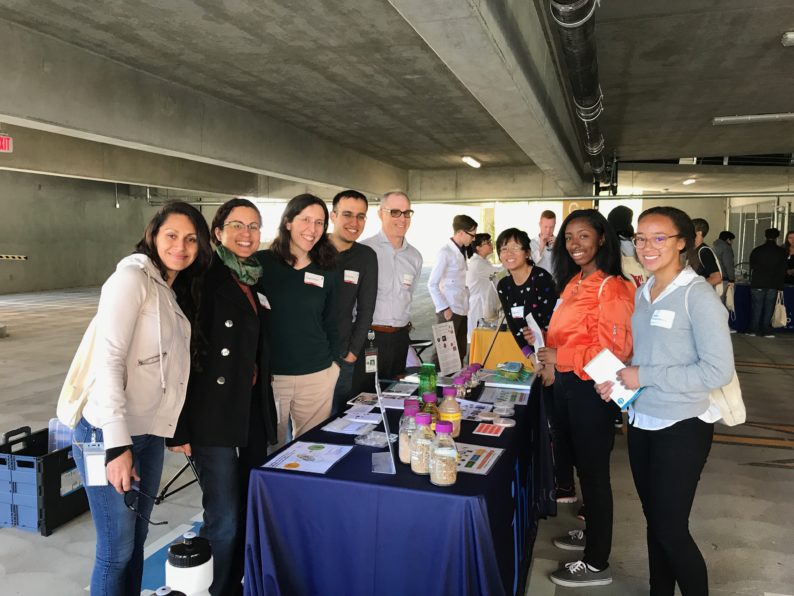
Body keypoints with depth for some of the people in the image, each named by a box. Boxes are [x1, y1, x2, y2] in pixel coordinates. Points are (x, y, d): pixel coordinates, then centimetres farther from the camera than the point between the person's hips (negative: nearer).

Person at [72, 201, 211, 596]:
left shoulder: (177, 293, 12)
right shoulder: (132, 278, -13)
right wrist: (117, 445, -23)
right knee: (116, 550, 4)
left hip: (149, 434, 8)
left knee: (137, 540, 18)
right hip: (110, 435, -8)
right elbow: (107, 360, -20)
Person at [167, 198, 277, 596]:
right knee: (224, 520, -1)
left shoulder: (255, 281, 11)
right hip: (213, 413, -7)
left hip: (253, 410, 7)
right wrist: (180, 427, -18)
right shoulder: (203, 279, -11)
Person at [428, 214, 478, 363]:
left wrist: (467, 303, 6)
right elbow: (432, 284, -12)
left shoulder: (462, 251, 11)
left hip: (462, 310, 8)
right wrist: (444, 308, -14)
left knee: (460, 353, 11)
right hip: (449, 311, -8)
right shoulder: (445, 252, -12)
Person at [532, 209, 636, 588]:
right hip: (567, 385, 9)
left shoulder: (611, 288, -17)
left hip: (591, 388, -9)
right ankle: (592, 532, 40)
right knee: (580, 464, 21)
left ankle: (597, 563, 18)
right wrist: (544, 340, 4)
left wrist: (559, 358, -19)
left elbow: (614, 350, -21)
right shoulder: (574, 283, 10)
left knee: (593, 471, 3)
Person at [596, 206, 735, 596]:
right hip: (641, 422, 7)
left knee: (670, 528, 4)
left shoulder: (697, 295, -15)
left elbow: (719, 371, -21)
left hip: (681, 428, -7)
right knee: (654, 521, 18)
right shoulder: (643, 293, 7)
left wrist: (645, 377, -19)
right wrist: (616, 380, -1)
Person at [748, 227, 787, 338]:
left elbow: (751, 268, 9)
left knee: (756, 308, 6)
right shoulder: (782, 252, 0)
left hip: (757, 284, 1)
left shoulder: (756, 250, 3)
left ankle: (753, 329, 6)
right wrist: (780, 286, 5)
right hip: (773, 285, -1)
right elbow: (783, 271, 1)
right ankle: (766, 330, 3)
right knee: (769, 308, 3)